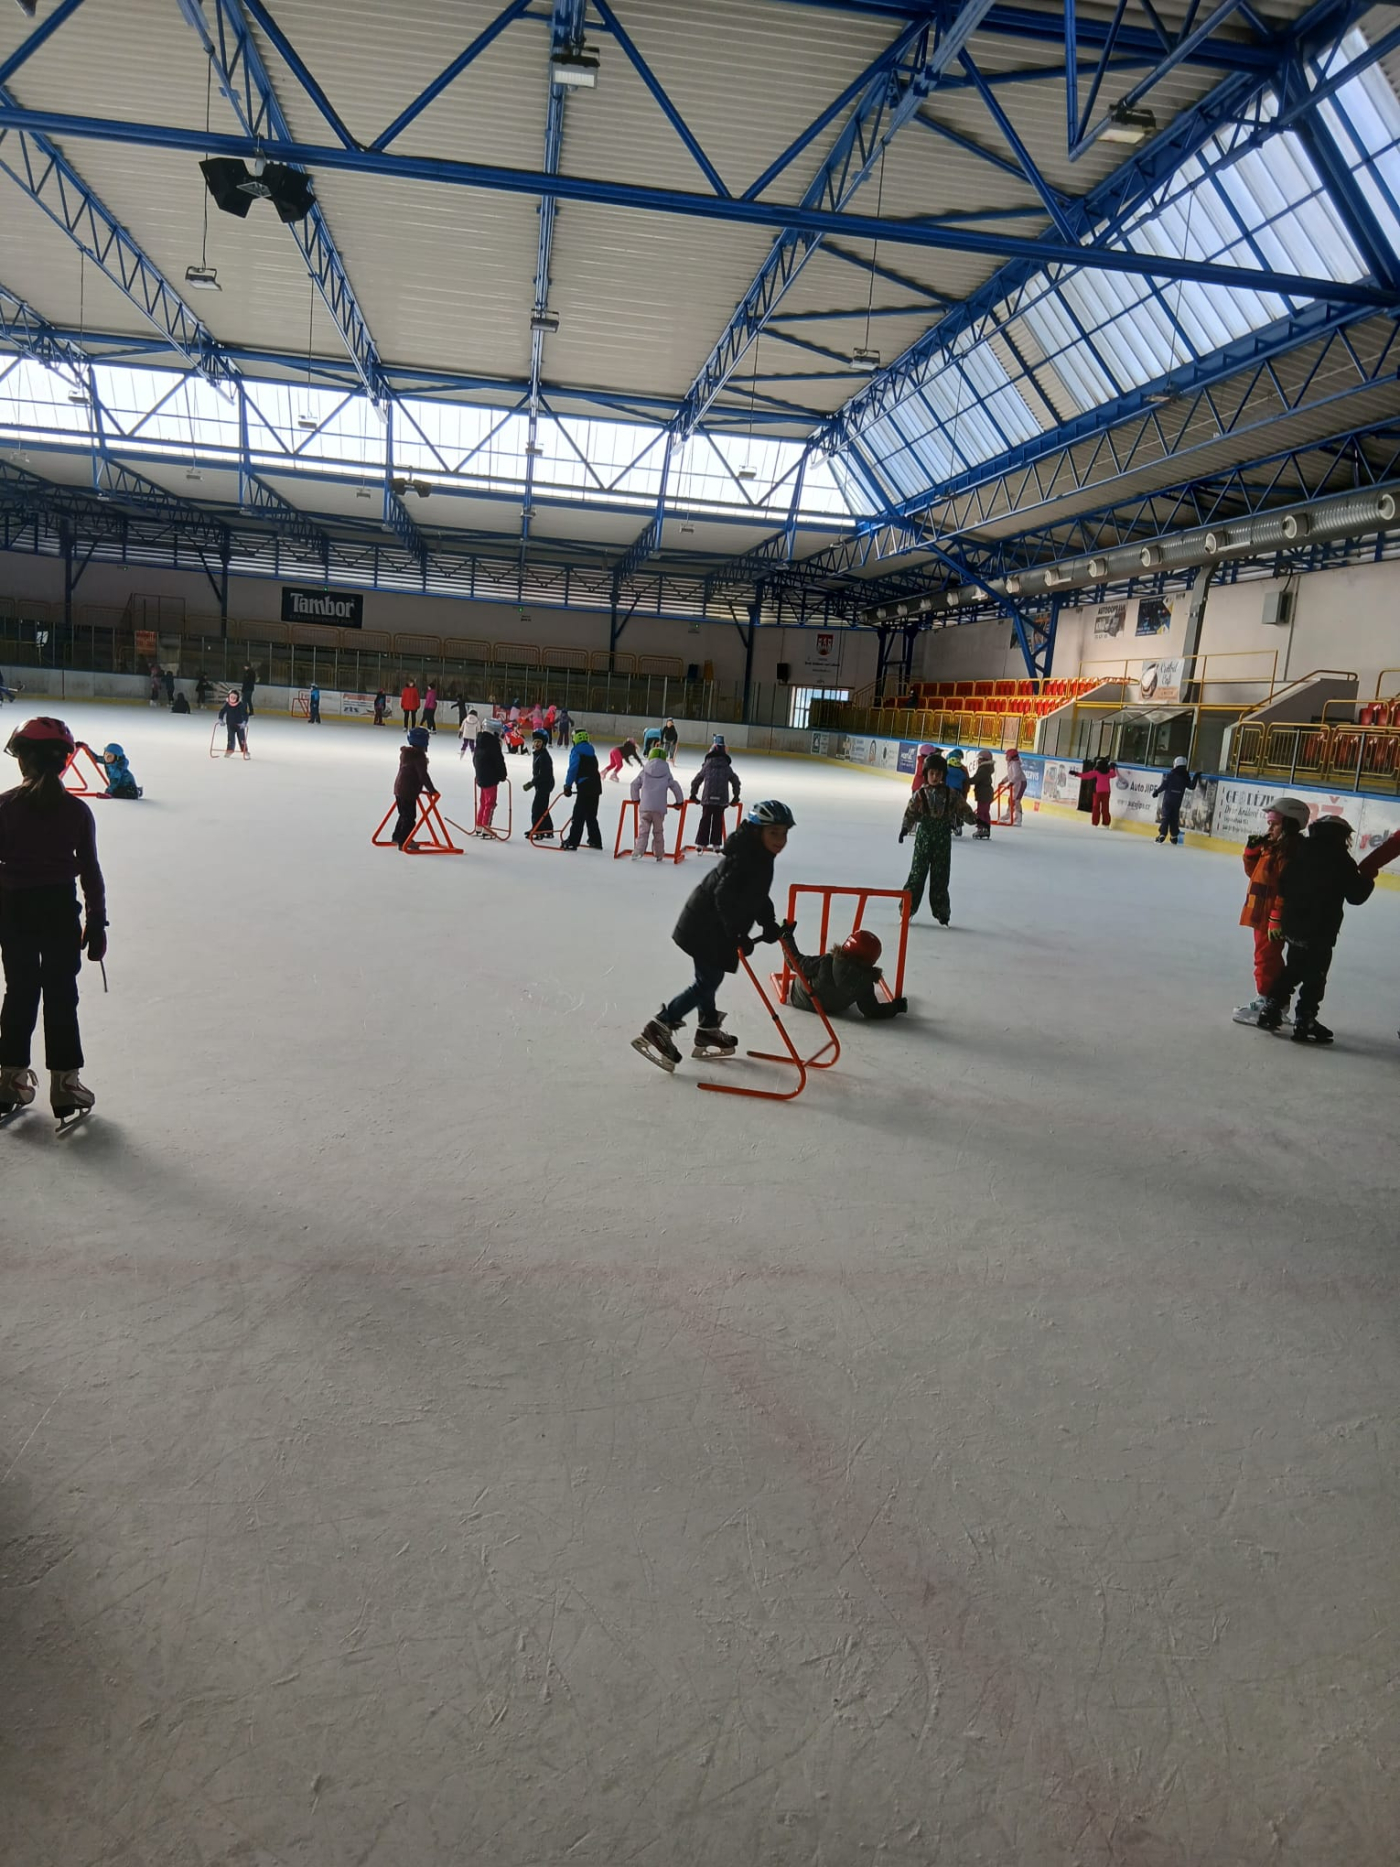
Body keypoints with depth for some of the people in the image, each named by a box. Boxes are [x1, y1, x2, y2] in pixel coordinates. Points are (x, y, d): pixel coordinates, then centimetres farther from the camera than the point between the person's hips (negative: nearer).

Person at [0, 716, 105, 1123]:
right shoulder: (76, 810, -5)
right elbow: (90, 872, -3)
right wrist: (96, 923, 3)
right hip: (60, 908, -1)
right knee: (61, 994, 6)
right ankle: (64, 1081, 8)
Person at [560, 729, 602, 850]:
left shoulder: (576, 751, -6)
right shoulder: (591, 751, 18)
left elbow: (573, 769, -13)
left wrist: (568, 786, -9)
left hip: (585, 786, -8)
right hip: (596, 785, 8)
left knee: (579, 815, -9)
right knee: (591, 815, 18)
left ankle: (572, 842, -12)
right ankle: (595, 841, 22)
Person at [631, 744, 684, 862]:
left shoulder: (644, 771, 7)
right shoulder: (666, 774, 8)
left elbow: (634, 785, 10)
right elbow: (675, 787, 10)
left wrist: (635, 799, 26)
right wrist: (679, 801, 25)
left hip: (645, 807, 0)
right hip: (659, 808, 0)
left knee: (643, 830, -1)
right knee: (658, 832, 11)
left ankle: (638, 852, -15)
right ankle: (659, 855, 16)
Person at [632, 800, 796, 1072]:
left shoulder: (760, 858, 9)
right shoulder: (745, 859, -23)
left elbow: (757, 897, 19)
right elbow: (725, 897, -30)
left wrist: (771, 926, 10)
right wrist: (737, 936, -30)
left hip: (715, 929, 10)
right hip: (707, 928, -10)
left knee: (710, 979, 20)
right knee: (706, 983, -6)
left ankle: (708, 1033, 36)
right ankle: (657, 1030, -3)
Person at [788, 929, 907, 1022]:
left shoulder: (826, 962, -38)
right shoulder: (865, 984, -30)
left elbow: (797, 963, -26)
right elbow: (872, 1011, -21)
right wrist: (897, 1006, -7)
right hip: (829, 1010, 3)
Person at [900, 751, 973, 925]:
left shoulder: (951, 794, 3)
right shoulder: (920, 794, -3)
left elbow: (962, 808, 8)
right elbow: (910, 812, -6)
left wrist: (974, 819, 2)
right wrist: (905, 828, -17)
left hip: (943, 839, 2)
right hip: (924, 836, -2)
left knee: (941, 875, 7)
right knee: (917, 872, 0)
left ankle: (941, 912, 16)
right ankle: (907, 909, 5)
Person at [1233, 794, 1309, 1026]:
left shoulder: (1289, 853, -21)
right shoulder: (1271, 847, 9)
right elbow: (1253, 871, 20)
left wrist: (1276, 920, -26)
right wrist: (1252, 850, 4)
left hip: (1271, 918, -10)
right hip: (1262, 914, 10)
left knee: (1266, 958, -2)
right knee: (1270, 958, 19)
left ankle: (1264, 1003, 6)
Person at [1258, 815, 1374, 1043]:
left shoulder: (1300, 851, 6)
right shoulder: (1340, 859, -10)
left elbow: (1282, 886, 8)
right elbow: (1356, 895, -8)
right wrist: (1367, 879, 11)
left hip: (1292, 924, 6)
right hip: (1320, 930, -6)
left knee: (1293, 970, 20)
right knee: (1315, 978, 1)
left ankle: (1271, 1009, 20)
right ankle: (1304, 1021, 2)